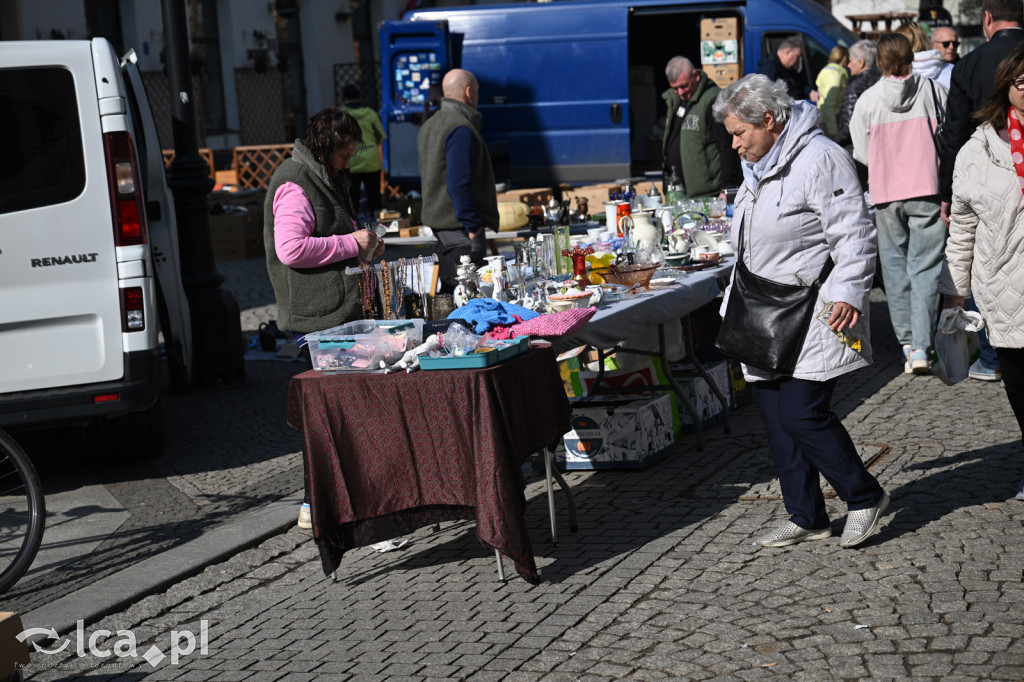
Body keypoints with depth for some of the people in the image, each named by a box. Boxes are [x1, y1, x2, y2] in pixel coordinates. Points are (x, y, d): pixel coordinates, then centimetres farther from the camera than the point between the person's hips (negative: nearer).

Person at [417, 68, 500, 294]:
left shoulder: (428, 126, 16)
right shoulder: (462, 129, -17)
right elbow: (459, 184, -24)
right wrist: (472, 225, -19)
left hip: (438, 221, 10)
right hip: (459, 227, -10)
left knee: (449, 290, 16)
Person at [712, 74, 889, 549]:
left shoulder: (820, 158, -12)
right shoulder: (758, 167, 17)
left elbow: (853, 235, -16)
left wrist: (847, 293, -25)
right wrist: (735, 300, 28)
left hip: (813, 315, -9)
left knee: (802, 414, -13)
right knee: (776, 419, 8)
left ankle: (865, 497, 8)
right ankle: (806, 518, 19)